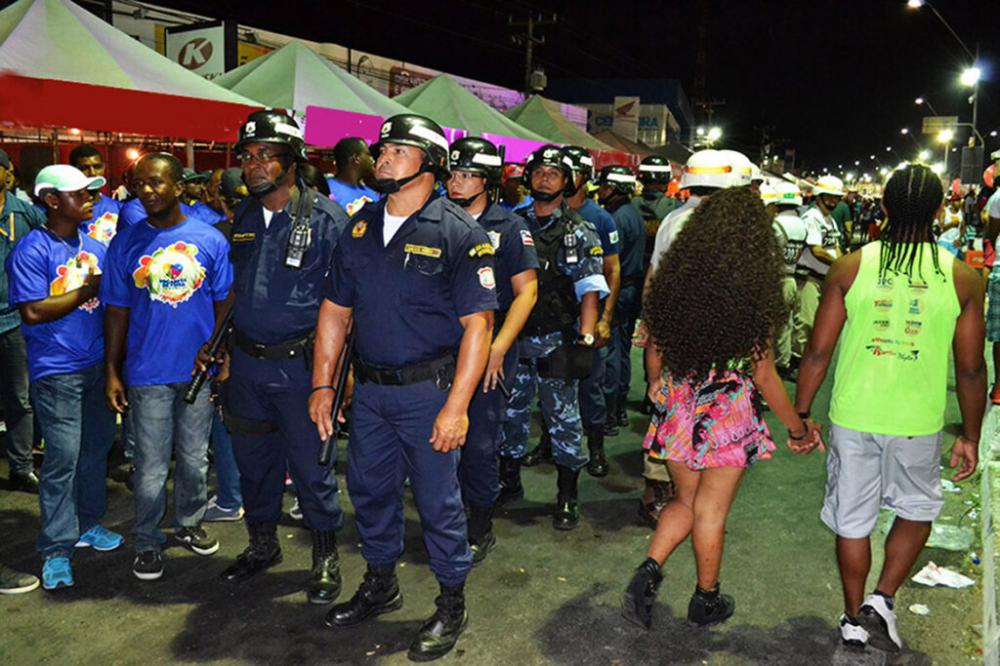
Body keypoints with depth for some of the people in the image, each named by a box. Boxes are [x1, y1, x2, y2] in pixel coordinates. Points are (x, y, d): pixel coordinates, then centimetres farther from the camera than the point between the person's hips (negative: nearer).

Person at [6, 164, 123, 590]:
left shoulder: (94, 246, 9)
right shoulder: (32, 250, -10)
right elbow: (32, 312, -18)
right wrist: (85, 291, -14)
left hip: (98, 364, 7)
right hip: (57, 371, -6)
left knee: (97, 446, 15)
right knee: (63, 458, -3)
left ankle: (87, 524, 32)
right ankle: (56, 550, 10)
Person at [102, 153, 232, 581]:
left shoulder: (210, 240, -1)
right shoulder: (125, 244, 0)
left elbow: (224, 304, 3)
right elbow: (117, 311, 3)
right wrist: (112, 372, 1)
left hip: (199, 369, 1)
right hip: (147, 372, -1)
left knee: (194, 458, 15)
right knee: (151, 466, 6)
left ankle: (189, 523, 36)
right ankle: (147, 542, 24)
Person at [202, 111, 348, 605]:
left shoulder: (324, 217, -10)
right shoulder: (244, 216, 9)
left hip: (300, 363, -6)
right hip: (246, 362, 6)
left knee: (311, 464, 5)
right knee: (253, 459, 17)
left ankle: (326, 559, 24)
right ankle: (262, 545, 38)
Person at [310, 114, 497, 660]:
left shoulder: (459, 233, -11)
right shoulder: (360, 227, 7)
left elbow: (477, 324, -15)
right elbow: (335, 308, 11)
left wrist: (456, 406, -20)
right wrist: (322, 385, 7)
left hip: (429, 390, -6)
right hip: (369, 389, 6)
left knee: (438, 501, 5)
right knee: (369, 490, 18)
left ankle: (451, 606, 26)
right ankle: (379, 586, 41)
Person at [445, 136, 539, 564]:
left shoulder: (510, 227, 0)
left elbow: (526, 292, -3)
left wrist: (497, 349, -12)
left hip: (490, 350, -3)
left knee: (480, 443, 1)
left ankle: (481, 528, 19)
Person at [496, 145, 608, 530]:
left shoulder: (579, 233, 0)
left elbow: (590, 290, -7)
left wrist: (585, 339, -19)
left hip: (556, 341, -3)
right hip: (514, 338, 4)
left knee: (563, 418, 2)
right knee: (510, 412, 12)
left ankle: (567, 498, 14)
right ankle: (509, 482, 30)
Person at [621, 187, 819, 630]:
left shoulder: (675, 279, -5)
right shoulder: (755, 293, -16)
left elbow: (656, 348, 6)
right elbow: (763, 374, -11)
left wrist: (657, 384, 26)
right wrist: (797, 428, 2)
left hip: (678, 408, 4)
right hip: (729, 415, -3)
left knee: (686, 502, 21)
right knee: (710, 511, 12)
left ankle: (648, 573, 4)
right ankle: (706, 601, 31)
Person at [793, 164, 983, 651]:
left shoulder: (850, 268, -7)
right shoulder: (962, 278, -6)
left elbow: (818, 352, -6)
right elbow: (971, 370, -1)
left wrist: (800, 415, 5)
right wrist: (970, 437, 11)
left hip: (853, 416, 0)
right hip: (917, 422, 0)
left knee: (852, 520, 15)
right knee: (917, 510, 25)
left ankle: (855, 619, 30)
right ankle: (882, 598, 14)